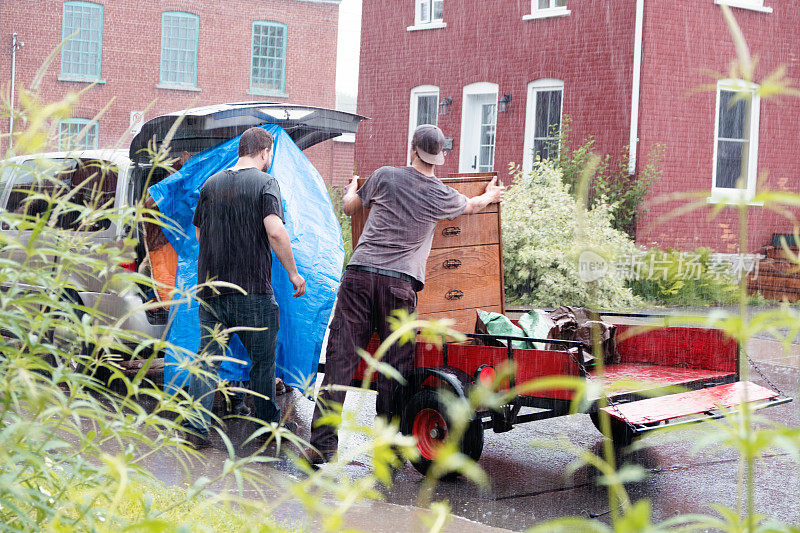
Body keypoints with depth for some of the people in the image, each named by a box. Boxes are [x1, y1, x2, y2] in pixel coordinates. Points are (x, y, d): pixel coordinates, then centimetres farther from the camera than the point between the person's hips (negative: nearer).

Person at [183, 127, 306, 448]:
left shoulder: (211, 184, 10)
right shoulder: (264, 183, -6)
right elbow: (275, 231, -18)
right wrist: (294, 274, -9)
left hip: (210, 287, 4)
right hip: (252, 289, -4)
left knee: (207, 358, 6)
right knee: (263, 360, 10)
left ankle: (197, 427, 0)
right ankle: (269, 425, 20)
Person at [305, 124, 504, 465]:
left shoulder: (385, 176, 7)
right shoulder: (442, 196, 8)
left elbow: (349, 207, 23)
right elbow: (472, 206, 32)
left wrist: (352, 187, 46)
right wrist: (491, 194, 55)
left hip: (359, 274, 1)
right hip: (400, 283, -1)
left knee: (340, 360, 1)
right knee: (395, 366, 6)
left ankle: (323, 443, 1)